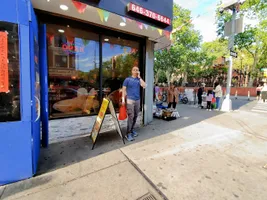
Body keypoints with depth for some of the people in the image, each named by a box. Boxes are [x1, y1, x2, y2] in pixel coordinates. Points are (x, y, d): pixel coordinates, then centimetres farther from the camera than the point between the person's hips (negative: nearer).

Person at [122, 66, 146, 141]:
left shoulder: (139, 79, 10)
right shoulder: (127, 79, 2)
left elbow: (144, 86, -7)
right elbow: (124, 89, 0)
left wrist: (139, 77, -5)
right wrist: (123, 99, -7)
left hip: (138, 100, 5)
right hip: (130, 100, -4)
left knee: (135, 116, 9)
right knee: (131, 116, -9)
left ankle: (132, 130, 25)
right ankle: (128, 133, -1)